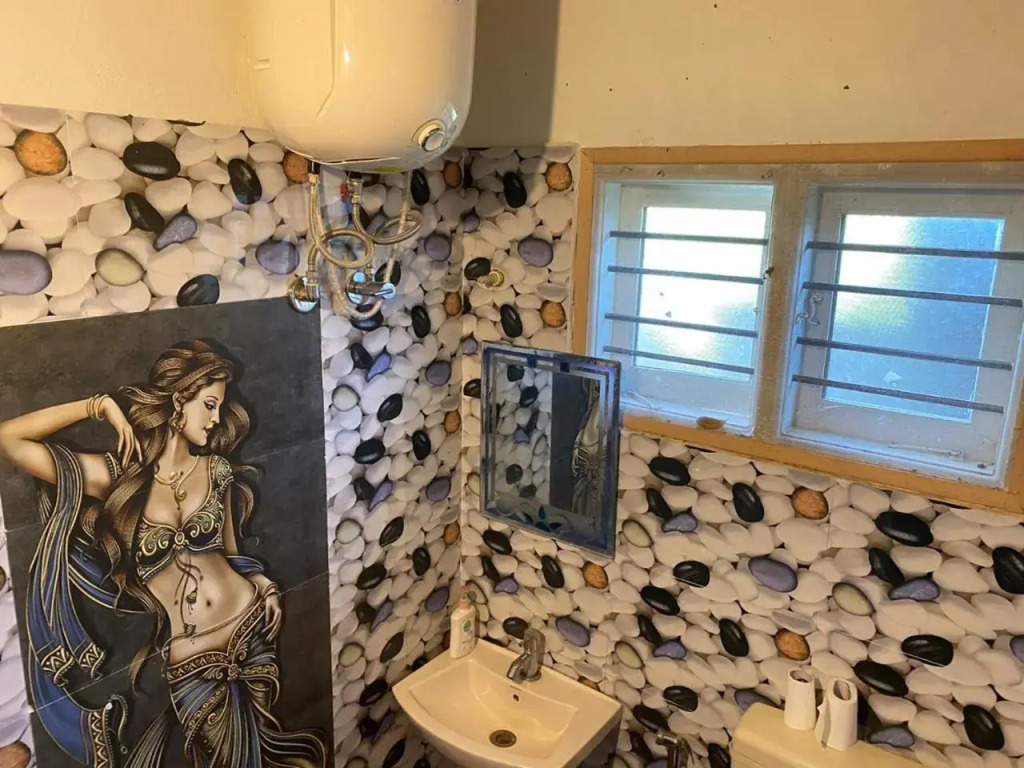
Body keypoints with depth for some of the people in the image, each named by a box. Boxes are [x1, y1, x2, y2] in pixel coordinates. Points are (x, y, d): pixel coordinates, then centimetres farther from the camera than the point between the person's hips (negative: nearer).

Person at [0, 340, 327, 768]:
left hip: (249, 628, 3)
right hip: (188, 663, -2)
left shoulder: (216, 469, 3)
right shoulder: (115, 476, -6)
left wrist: (259, 581, -7)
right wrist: (100, 406, -11)